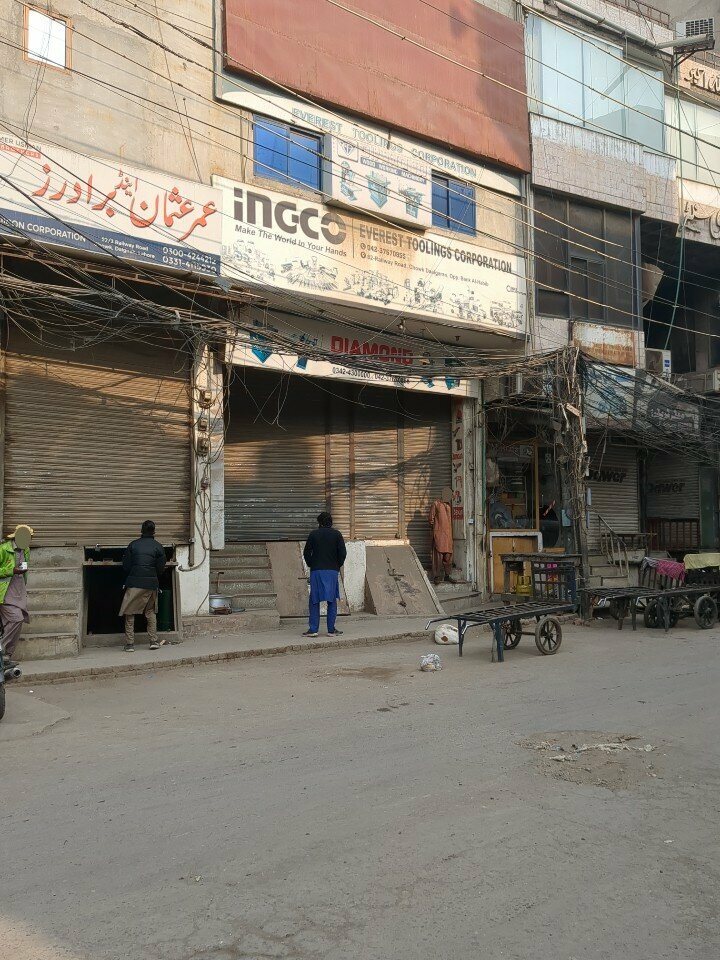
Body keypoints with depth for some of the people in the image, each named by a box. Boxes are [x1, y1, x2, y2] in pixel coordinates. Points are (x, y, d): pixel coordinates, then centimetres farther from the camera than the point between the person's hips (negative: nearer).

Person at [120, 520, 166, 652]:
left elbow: (126, 566, 2)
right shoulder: (158, 547, 1)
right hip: (151, 583, 1)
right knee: (151, 612, 16)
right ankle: (153, 641, 10)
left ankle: (130, 643, 1)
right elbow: (161, 569, 1)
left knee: (130, 613, 6)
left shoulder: (133, 545, 1)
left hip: (134, 583, -1)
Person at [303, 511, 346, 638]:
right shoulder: (336, 534, 3)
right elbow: (342, 552, -3)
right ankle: (331, 629, 4)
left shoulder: (314, 534, 4)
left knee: (314, 600, 5)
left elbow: (306, 552, 2)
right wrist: (338, 565, 10)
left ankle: (313, 629, 1)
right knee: (332, 600, 5)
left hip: (316, 571, 0)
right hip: (332, 571, 0)